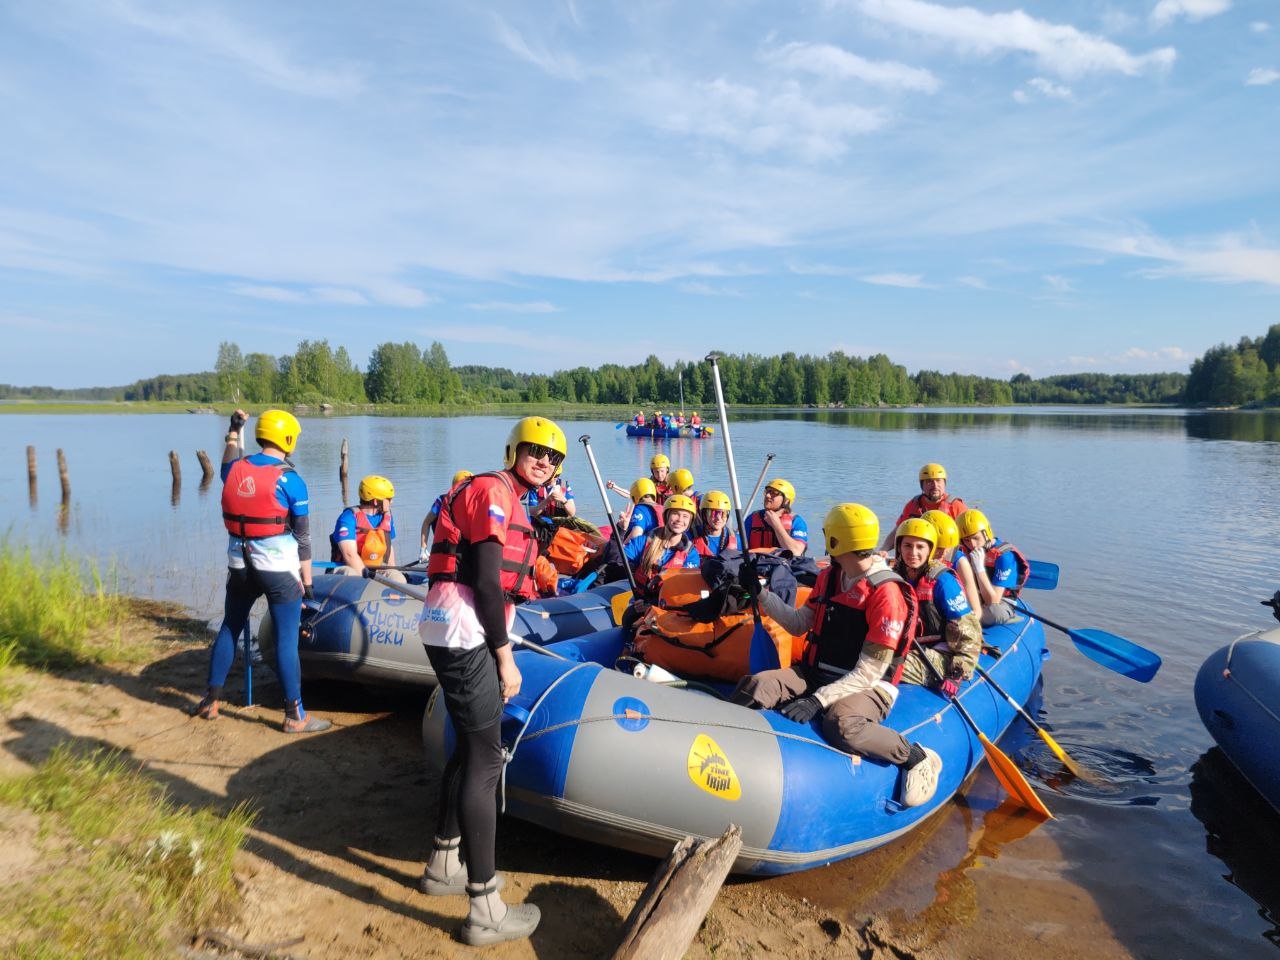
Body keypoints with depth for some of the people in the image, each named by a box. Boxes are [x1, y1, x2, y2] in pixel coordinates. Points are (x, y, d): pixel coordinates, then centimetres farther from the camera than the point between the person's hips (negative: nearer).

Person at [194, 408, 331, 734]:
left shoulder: (234, 471, 2)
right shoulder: (289, 479, -11)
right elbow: (303, 537, -8)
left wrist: (233, 432, 42)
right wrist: (307, 580, -1)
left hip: (239, 567, 5)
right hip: (279, 571, -5)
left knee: (229, 630, 21)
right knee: (286, 640, 0)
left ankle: (211, 701, 31)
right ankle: (295, 716, 6)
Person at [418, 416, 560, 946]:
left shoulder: (509, 500, 21)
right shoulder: (493, 491, -11)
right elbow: (485, 580, -17)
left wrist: (496, 651, 13)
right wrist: (505, 658, -13)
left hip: (460, 636, 10)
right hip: (464, 634, -10)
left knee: (471, 746, 20)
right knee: (485, 759, -7)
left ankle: (444, 865, 36)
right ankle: (486, 912, 0)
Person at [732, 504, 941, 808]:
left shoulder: (887, 593, -18)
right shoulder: (829, 577, 6)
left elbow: (869, 672, -19)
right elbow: (798, 625, 18)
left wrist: (819, 699, -26)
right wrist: (759, 592, 13)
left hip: (867, 686, -6)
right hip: (818, 674, 6)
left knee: (841, 724, -38)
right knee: (755, 686, -19)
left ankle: (917, 758, -16)